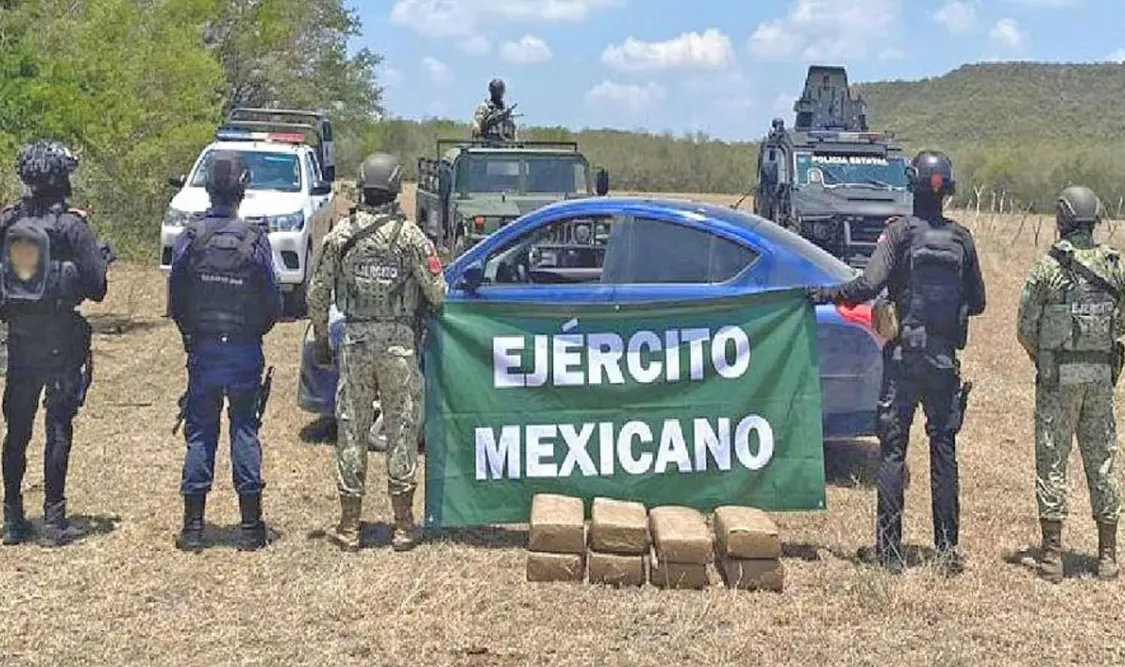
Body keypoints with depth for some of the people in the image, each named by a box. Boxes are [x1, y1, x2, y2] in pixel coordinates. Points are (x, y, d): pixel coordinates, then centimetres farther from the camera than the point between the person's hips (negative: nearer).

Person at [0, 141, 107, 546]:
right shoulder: (72, 227, -11)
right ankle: (54, 519, 5)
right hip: (62, 342, -4)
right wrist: (101, 260, 9)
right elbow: (96, 287, -10)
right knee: (58, 429, 3)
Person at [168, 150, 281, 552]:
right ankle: (250, 527, 10)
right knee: (245, 432, 7)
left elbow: (176, 303, 0)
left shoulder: (189, 240, -5)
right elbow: (273, 304, -4)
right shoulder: (255, 240, -9)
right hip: (245, 351, -1)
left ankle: (193, 527, 11)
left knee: (200, 433, 8)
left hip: (202, 350, 1)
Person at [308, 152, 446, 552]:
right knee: (402, 429, 6)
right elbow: (437, 292, -7)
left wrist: (321, 341, 15)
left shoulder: (341, 234, 1)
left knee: (352, 429, 8)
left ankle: (349, 527, 14)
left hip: (354, 341, 2)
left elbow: (317, 295, 4)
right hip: (398, 341, -2)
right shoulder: (409, 234, -6)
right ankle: (403, 526, 12)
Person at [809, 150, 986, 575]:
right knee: (944, 452, 10)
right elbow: (977, 303, 11)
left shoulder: (900, 232, -7)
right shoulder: (962, 239, 5)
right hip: (946, 360, 3)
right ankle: (948, 550, 13)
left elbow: (869, 285, -19)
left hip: (903, 358, -3)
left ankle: (890, 551, 2)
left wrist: (826, 295, -6)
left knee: (893, 450, 2)